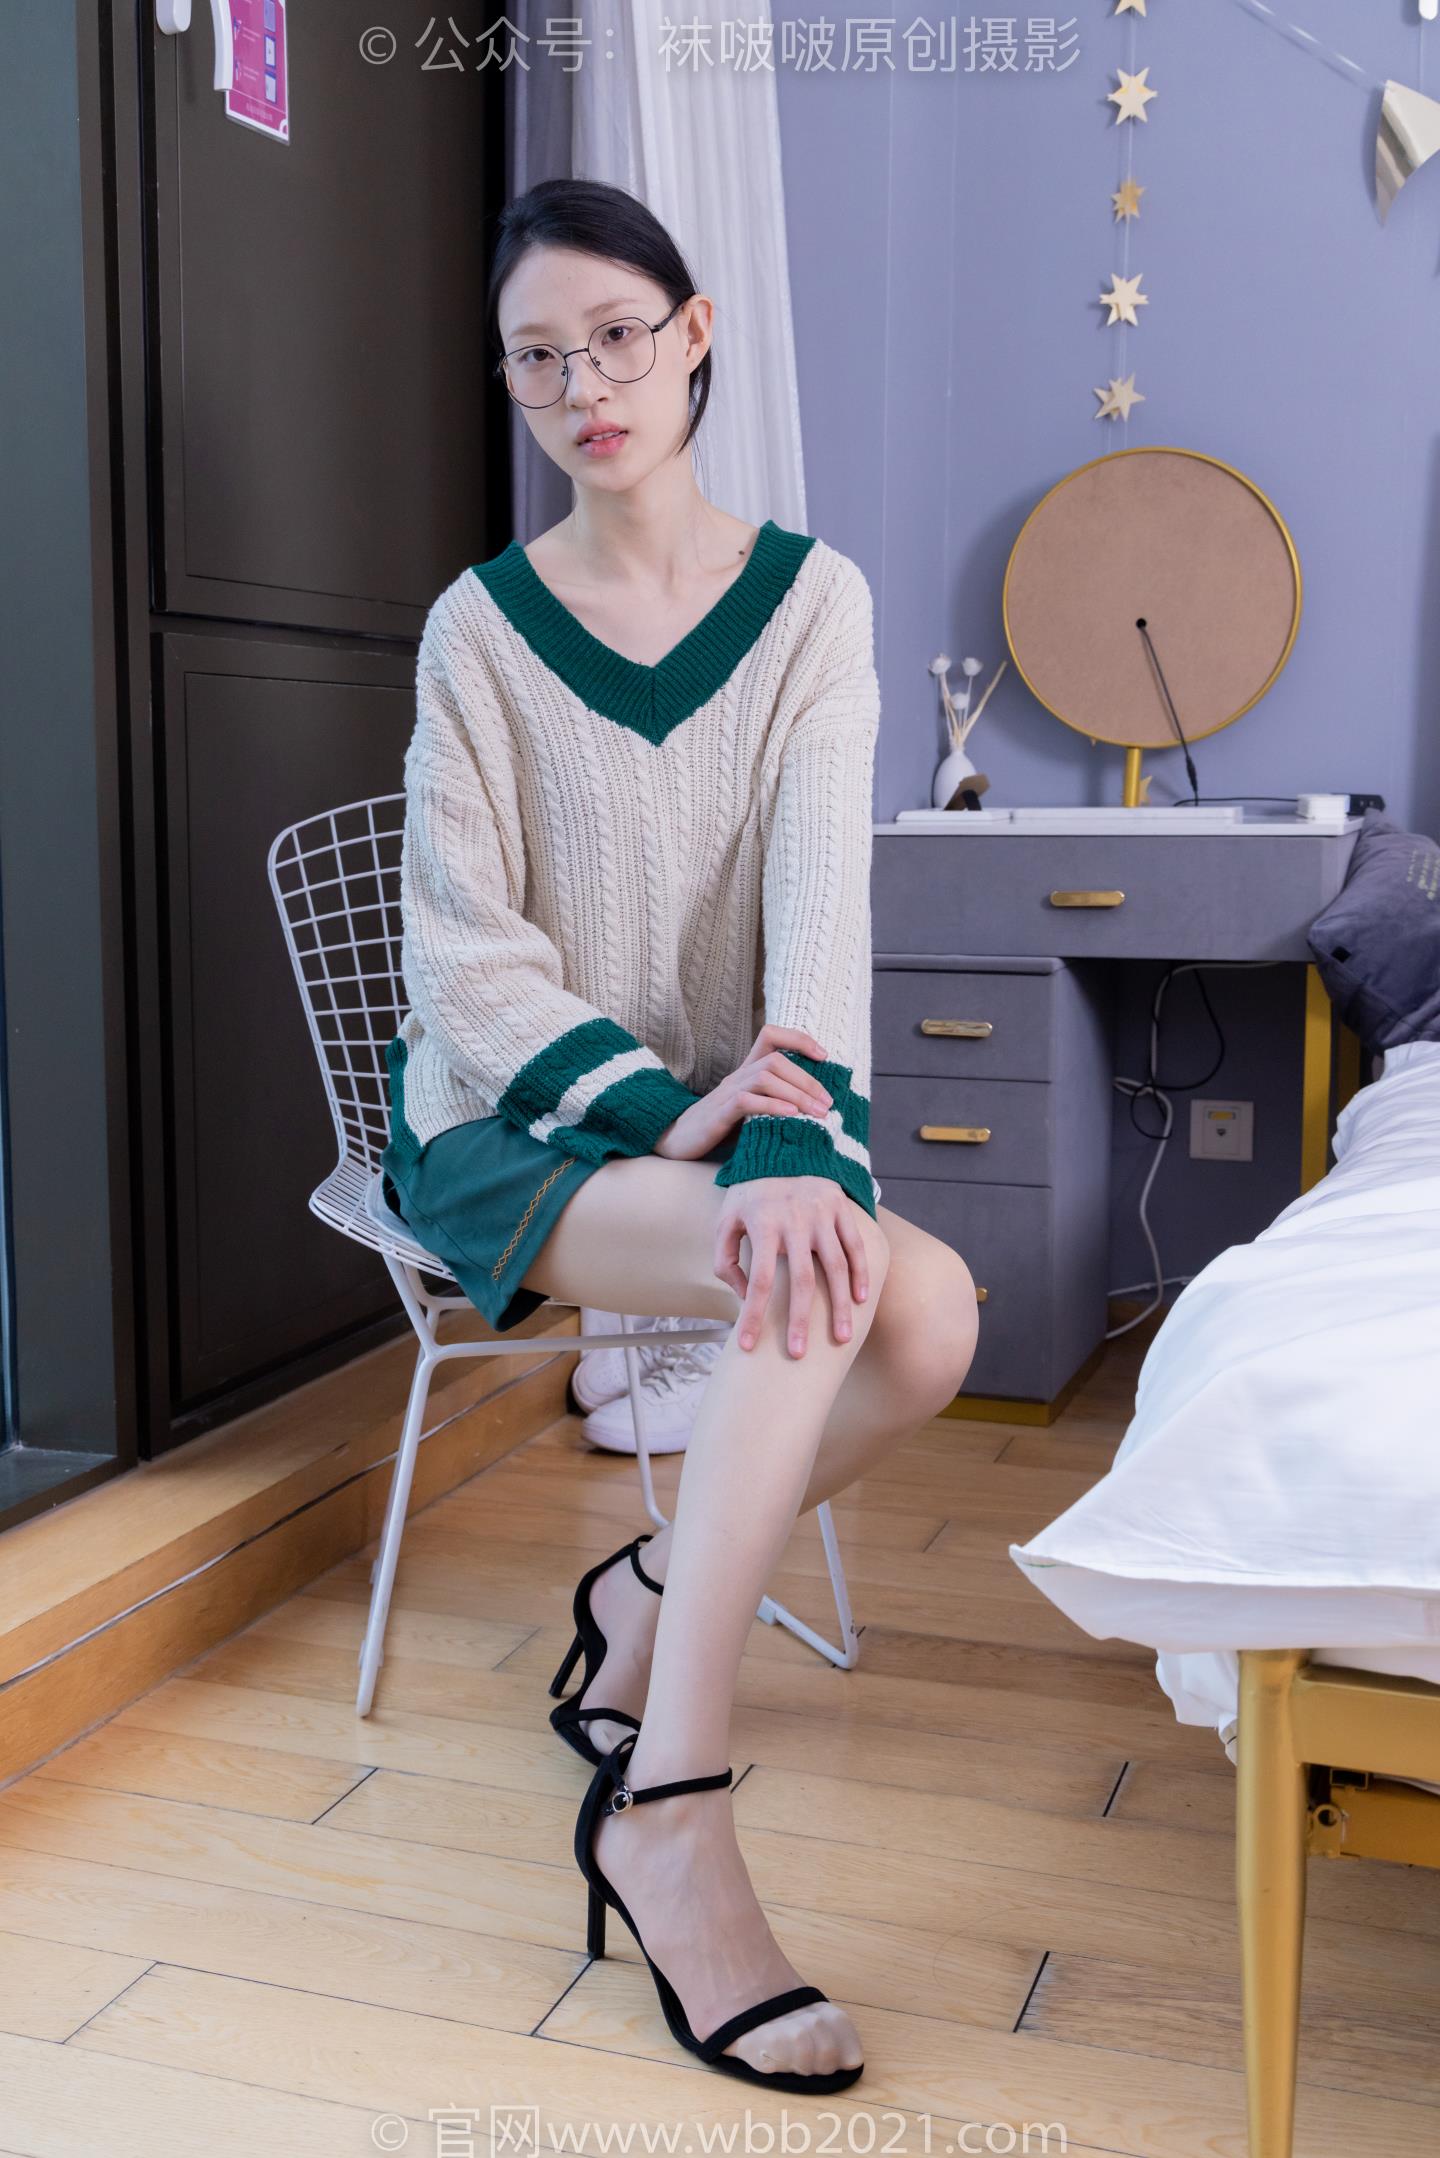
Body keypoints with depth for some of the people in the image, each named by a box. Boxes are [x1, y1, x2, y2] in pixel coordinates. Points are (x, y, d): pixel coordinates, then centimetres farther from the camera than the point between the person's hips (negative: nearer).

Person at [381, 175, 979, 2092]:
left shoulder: (814, 599, 2)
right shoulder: (480, 626, -1)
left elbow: (823, 895, -12)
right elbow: (465, 946, -8)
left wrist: (792, 1140, -29)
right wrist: (665, 1108, -24)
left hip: (735, 1091, 3)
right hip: (513, 1117, -3)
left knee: (929, 1315, -26)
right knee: (810, 1274, -32)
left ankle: (658, 1594, 0)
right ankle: (666, 1799, -27)